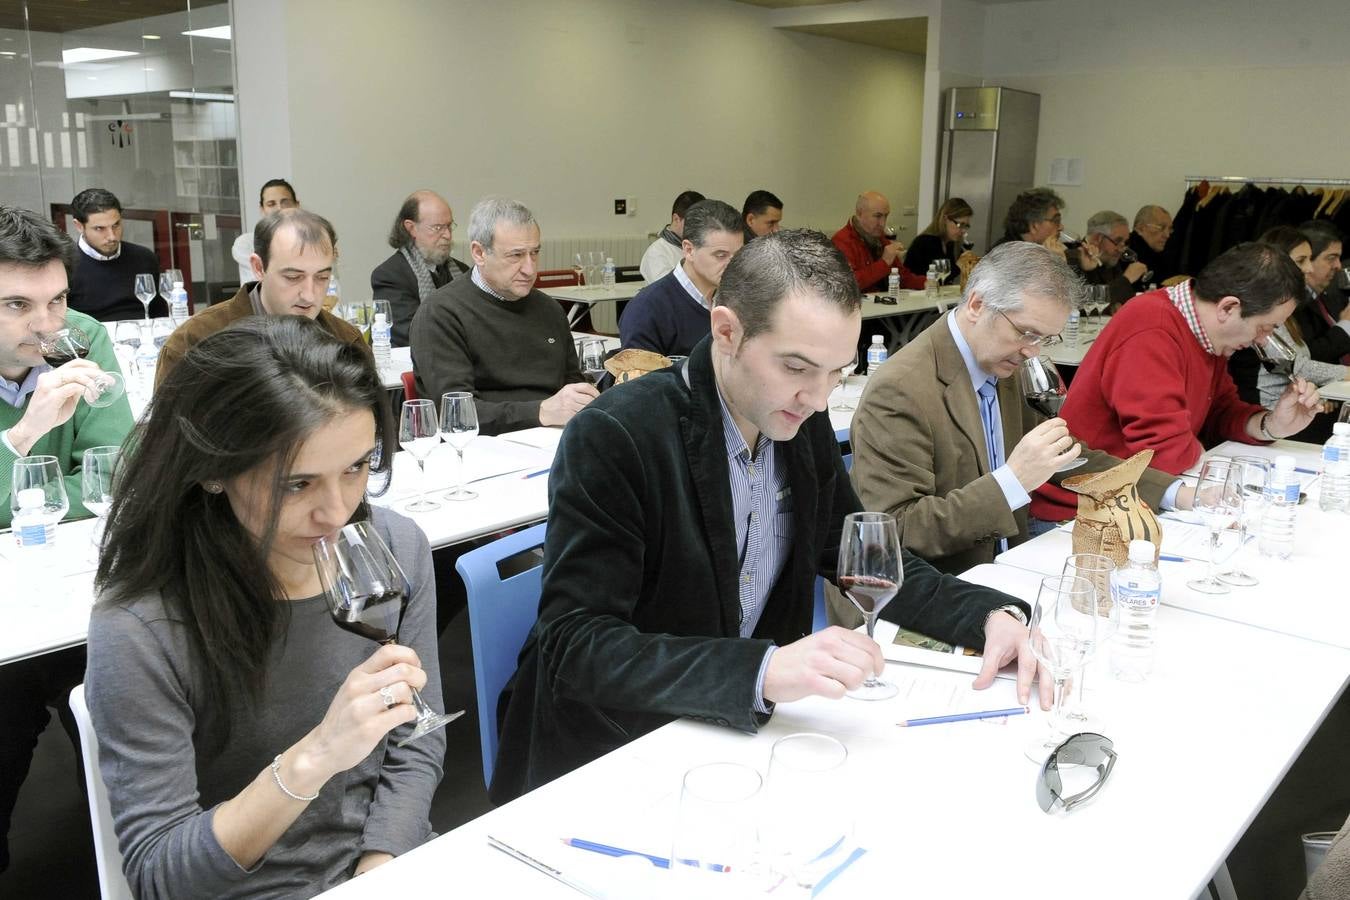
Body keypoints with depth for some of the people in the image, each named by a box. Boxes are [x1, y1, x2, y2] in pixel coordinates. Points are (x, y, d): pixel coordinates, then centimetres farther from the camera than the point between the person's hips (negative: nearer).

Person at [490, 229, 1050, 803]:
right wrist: (763, 671, -37)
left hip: (751, 730, 7)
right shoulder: (612, 438, -21)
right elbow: (575, 644, -25)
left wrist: (990, 614, -7)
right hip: (609, 756, -6)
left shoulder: (804, 426, -1)